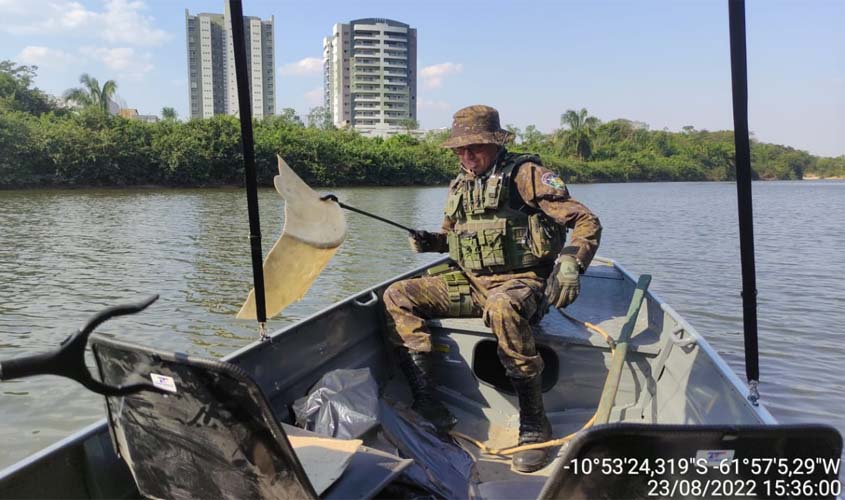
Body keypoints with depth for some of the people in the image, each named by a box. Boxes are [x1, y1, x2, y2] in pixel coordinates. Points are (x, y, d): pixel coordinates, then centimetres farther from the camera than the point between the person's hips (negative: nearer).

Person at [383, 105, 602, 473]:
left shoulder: (525, 174, -6)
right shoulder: (459, 186, 14)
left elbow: (586, 221, -10)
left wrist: (570, 263, -27)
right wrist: (429, 241, 7)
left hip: (519, 281, -7)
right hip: (469, 281, 7)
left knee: (502, 308, -42)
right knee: (397, 297, -9)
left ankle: (534, 425, -25)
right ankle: (427, 406, -17)